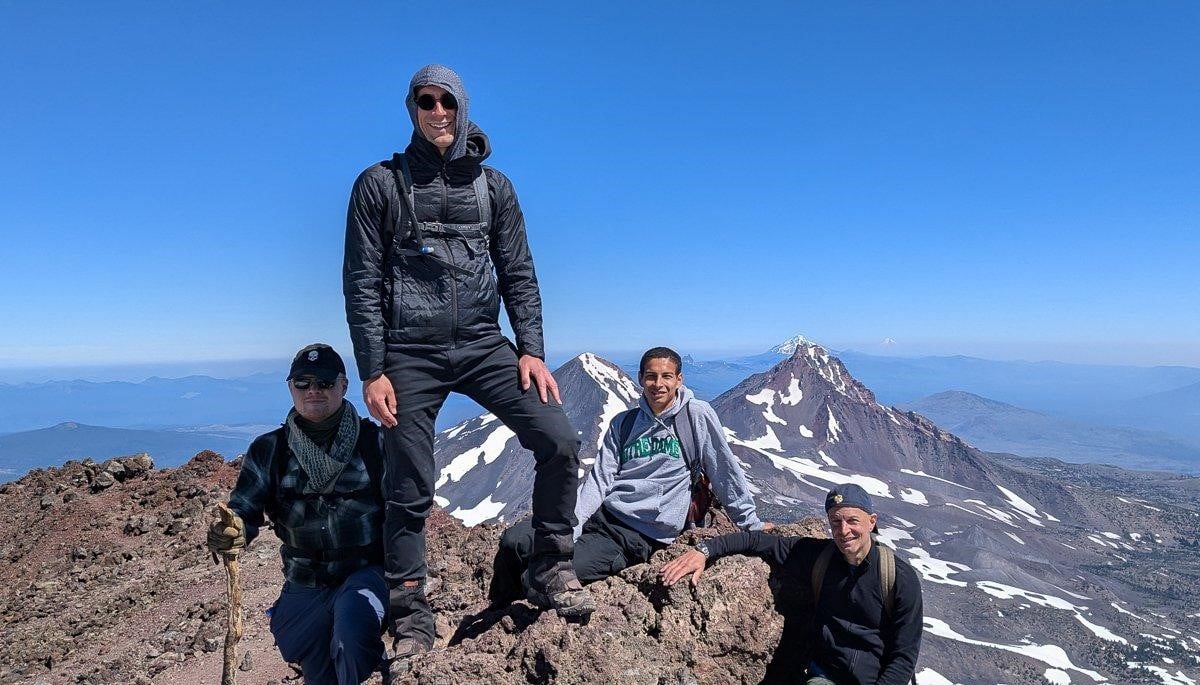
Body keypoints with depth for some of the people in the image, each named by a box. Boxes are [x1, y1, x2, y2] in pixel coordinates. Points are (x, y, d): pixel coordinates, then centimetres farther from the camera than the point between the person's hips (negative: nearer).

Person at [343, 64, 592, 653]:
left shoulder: (492, 185, 12)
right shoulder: (380, 184, 5)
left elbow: (519, 274, 10)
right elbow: (361, 284, 1)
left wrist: (531, 350, -1)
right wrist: (372, 372, -6)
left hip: (482, 344, 2)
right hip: (410, 354, -2)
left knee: (559, 441, -13)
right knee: (409, 490, 1)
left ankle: (549, 571, 7)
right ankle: (411, 620, 18)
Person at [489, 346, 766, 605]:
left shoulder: (697, 415, -2)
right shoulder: (623, 423, 10)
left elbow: (727, 473, 3)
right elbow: (600, 479, 2)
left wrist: (753, 526, 6)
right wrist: (571, 525, -11)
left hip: (639, 536, -4)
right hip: (601, 514, 5)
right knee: (513, 541, -11)